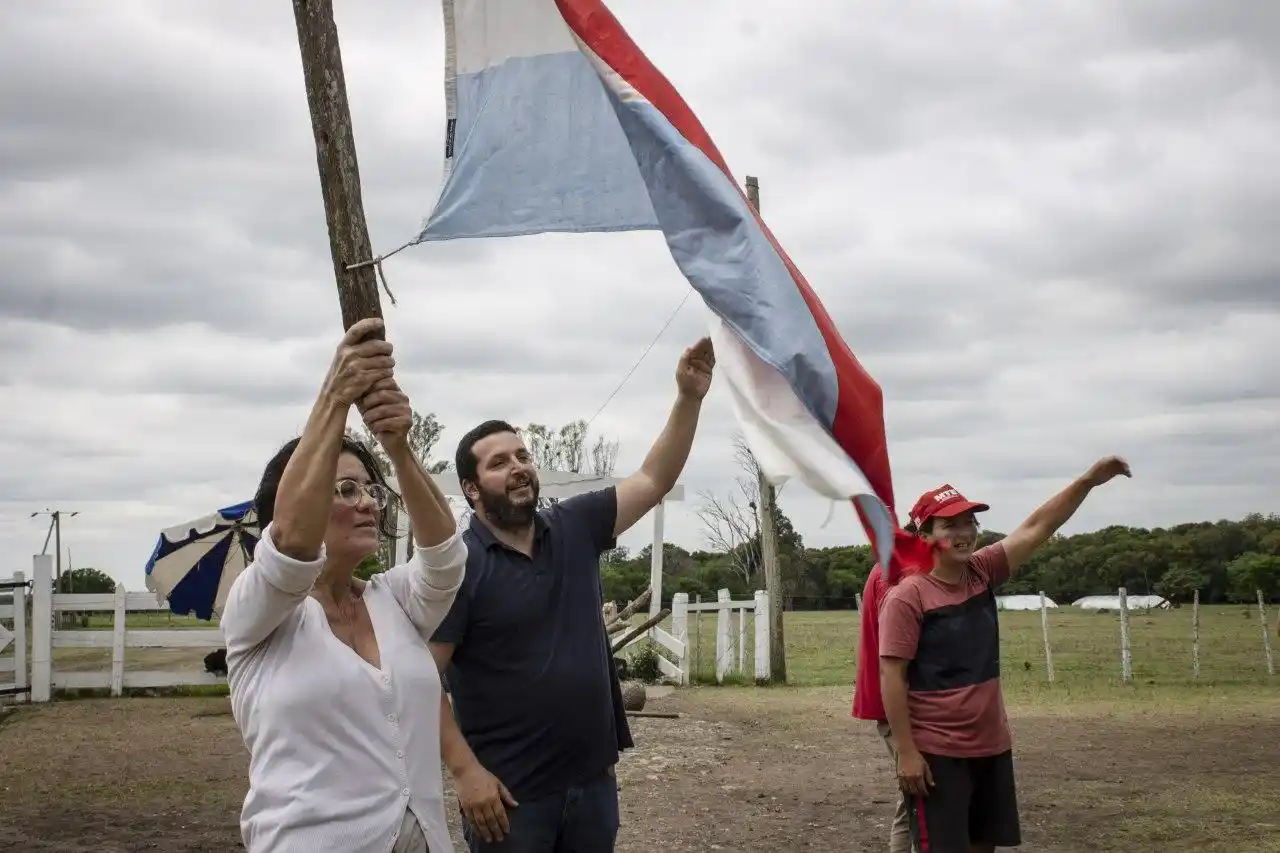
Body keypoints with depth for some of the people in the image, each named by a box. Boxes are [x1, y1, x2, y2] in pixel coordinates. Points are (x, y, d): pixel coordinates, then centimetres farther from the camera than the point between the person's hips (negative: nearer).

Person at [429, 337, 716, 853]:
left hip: (592, 778, 6)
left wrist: (689, 398, -5)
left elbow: (653, 480, 7)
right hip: (509, 792, -5)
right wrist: (466, 771, -21)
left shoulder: (575, 529, 6)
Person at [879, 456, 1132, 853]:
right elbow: (892, 678, -16)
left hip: (991, 746, 7)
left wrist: (1088, 480, -9)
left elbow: (1036, 528, 0)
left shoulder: (982, 572, 3)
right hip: (936, 754, -7)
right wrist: (906, 753, -19)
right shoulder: (907, 596, -16)